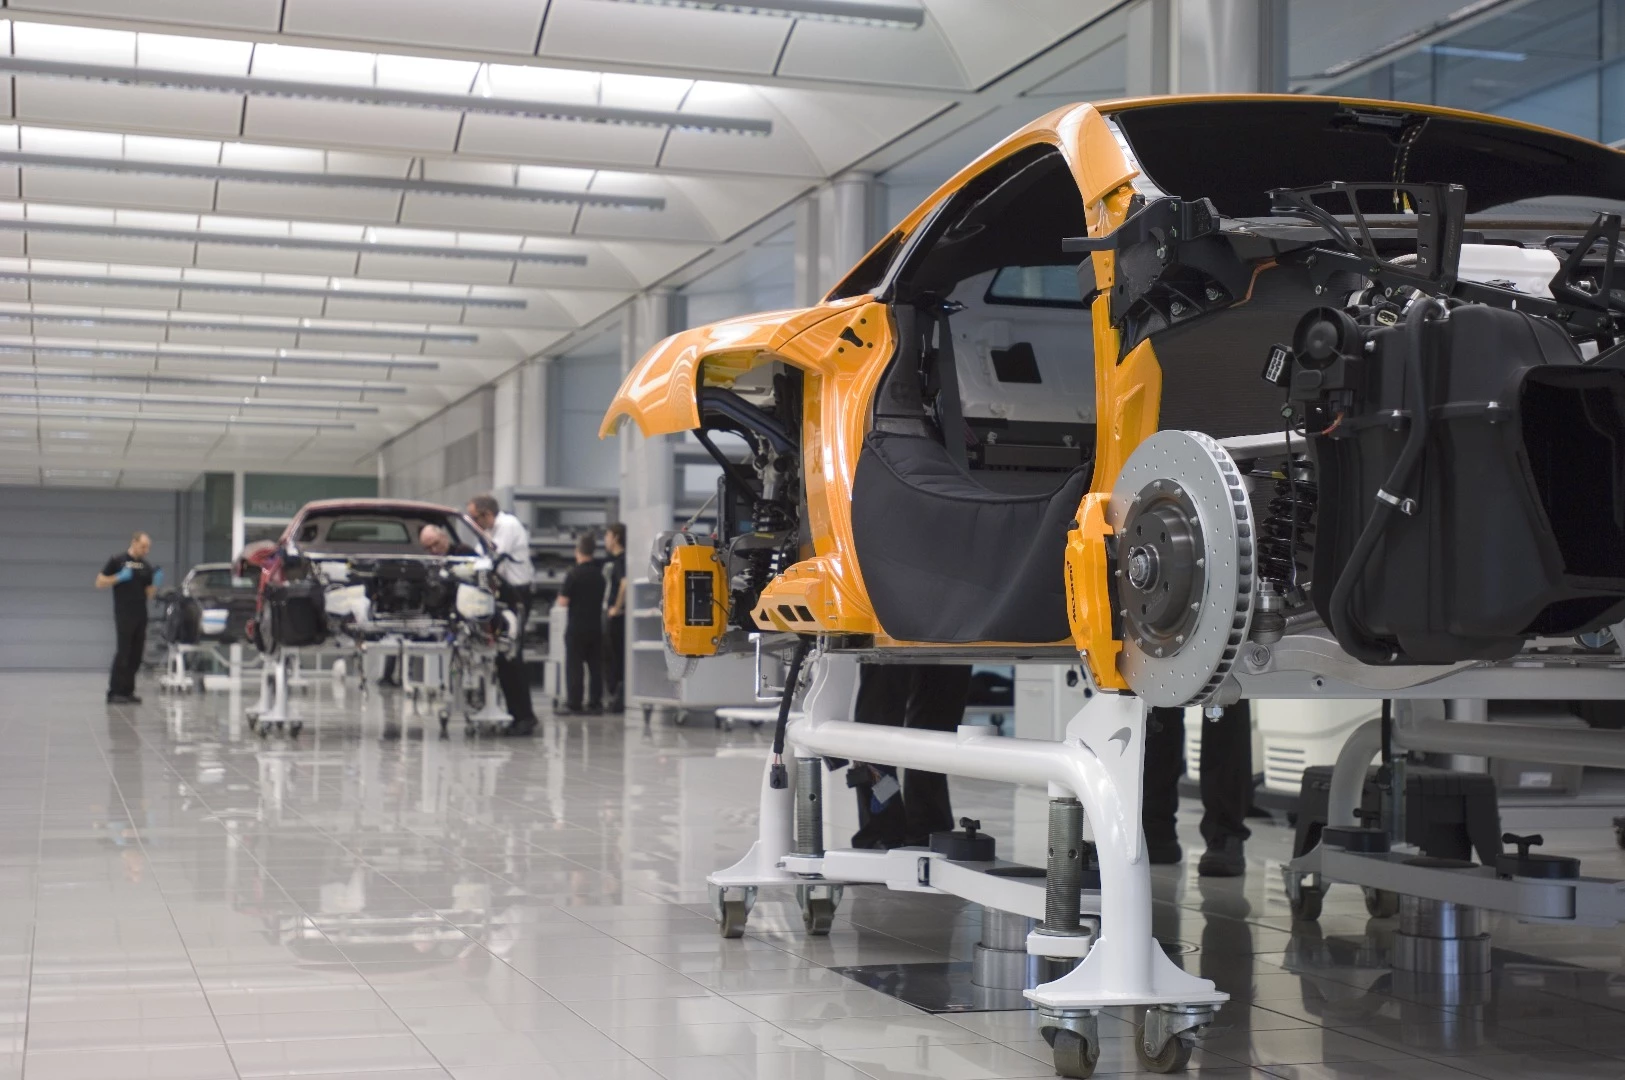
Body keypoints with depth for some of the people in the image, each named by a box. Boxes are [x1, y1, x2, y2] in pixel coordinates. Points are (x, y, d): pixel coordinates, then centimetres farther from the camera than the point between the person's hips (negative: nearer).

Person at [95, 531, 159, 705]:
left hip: (141, 615, 6)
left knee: (135, 656, 5)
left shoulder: (147, 567, 14)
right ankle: (114, 692, -8)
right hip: (124, 615, -6)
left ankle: (127, 691, 11)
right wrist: (119, 578, -14)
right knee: (123, 653, -10)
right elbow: (100, 582, -1)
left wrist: (156, 583, -3)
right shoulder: (117, 561, -1)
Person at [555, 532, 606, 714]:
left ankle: (573, 704, -2)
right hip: (596, 627, 5)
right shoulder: (599, 574, 6)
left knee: (574, 666, -1)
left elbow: (563, 602, -14)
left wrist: (562, 595, 6)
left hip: (576, 627, -5)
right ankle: (595, 703, 10)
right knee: (596, 666, 8)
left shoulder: (574, 573, -13)